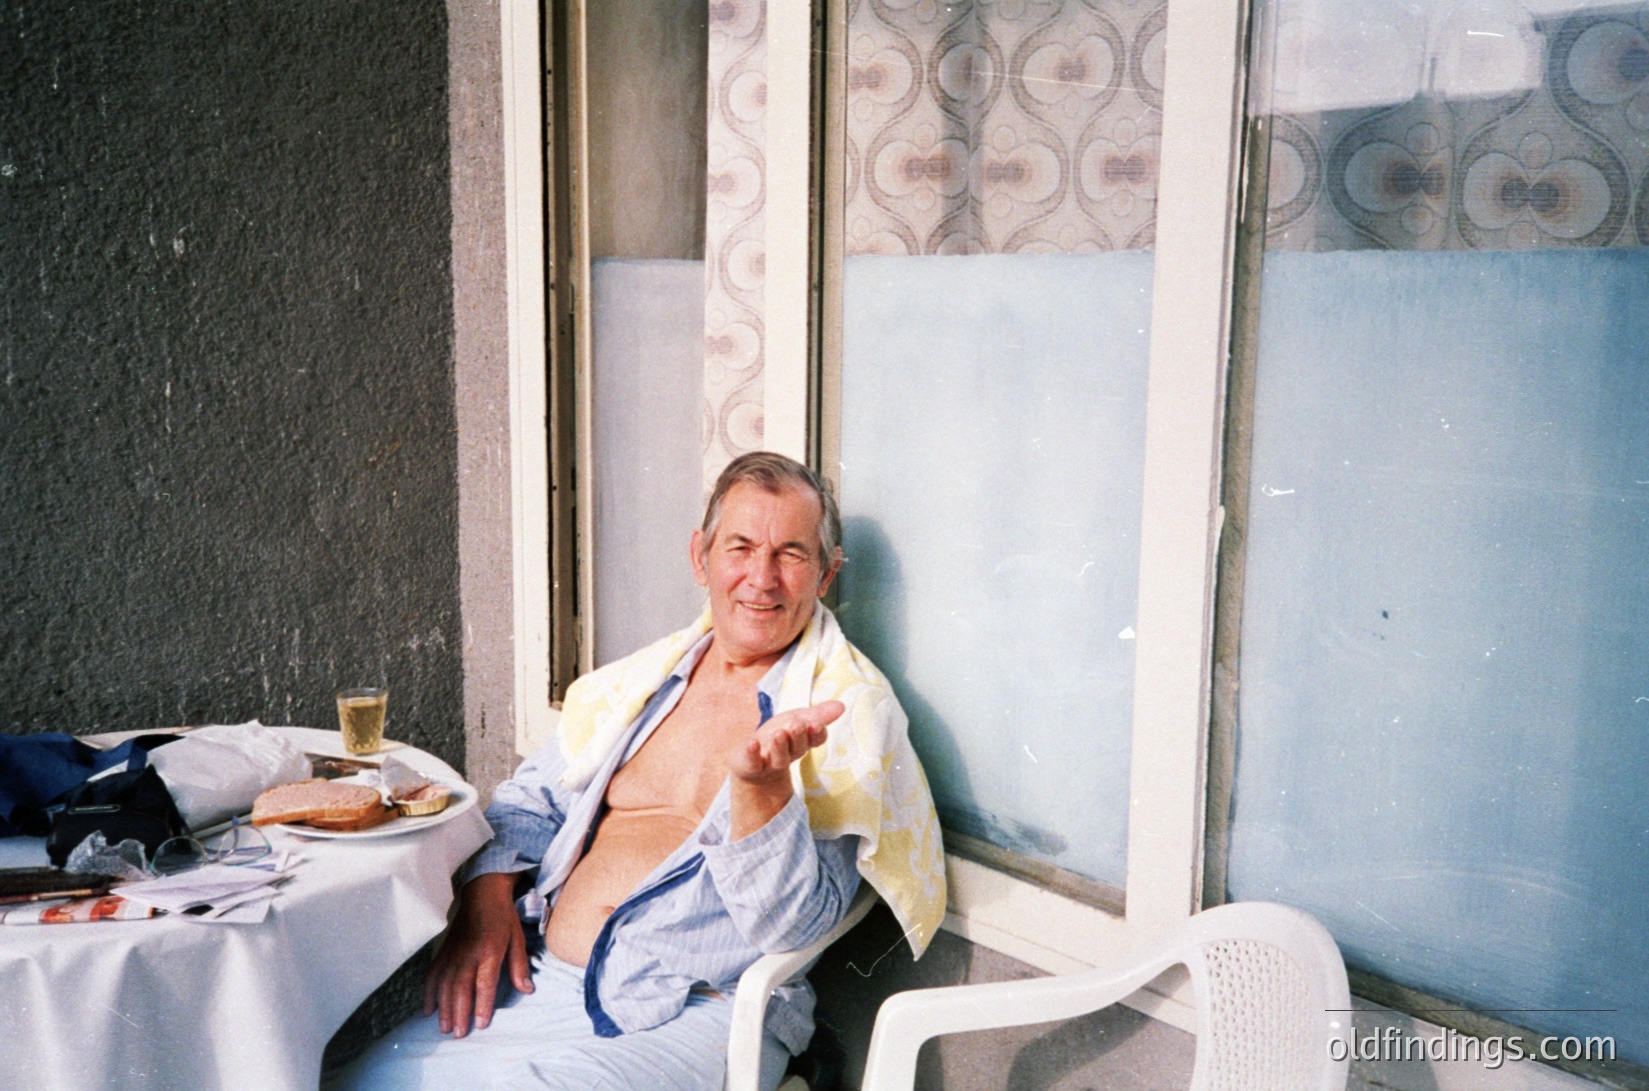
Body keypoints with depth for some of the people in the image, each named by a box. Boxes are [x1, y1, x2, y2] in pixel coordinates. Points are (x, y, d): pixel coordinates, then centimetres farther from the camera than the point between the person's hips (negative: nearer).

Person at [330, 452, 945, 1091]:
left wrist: (761, 783, -30)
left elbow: (791, 926, -12)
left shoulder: (848, 709, -5)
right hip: (536, 984, 6)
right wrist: (486, 899, 3)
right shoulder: (646, 679, 13)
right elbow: (535, 795, 22)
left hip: (694, 1016, -5)